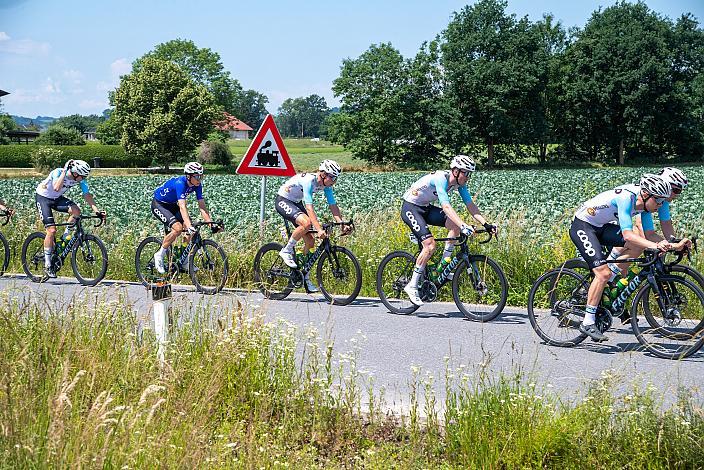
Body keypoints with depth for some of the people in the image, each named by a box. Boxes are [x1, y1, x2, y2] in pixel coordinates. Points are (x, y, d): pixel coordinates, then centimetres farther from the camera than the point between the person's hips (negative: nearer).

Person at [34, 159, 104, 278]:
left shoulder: (80, 179, -15)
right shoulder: (58, 172, -31)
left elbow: (87, 195, -16)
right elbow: (57, 188, -48)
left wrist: (97, 211, -28)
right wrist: (64, 171, -42)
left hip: (57, 198, 5)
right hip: (43, 197, -5)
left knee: (76, 211, -23)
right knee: (52, 230, -16)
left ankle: (65, 238, -2)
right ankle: (47, 265, -7)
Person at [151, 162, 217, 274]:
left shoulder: (197, 185, -13)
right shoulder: (180, 183, -34)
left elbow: (202, 206, -13)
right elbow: (182, 207, -43)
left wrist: (211, 223, -24)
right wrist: (189, 226, -53)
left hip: (172, 205, 7)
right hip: (158, 204, -7)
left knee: (191, 230, -11)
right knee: (178, 228, -27)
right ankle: (159, 255, -11)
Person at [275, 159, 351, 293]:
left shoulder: (326, 185, -9)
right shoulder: (308, 181, -32)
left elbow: (333, 206, -8)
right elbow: (309, 208, -39)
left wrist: (343, 225, -22)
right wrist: (319, 229, -47)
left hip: (296, 203, 8)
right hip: (283, 201, -8)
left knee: (310, 242, -1)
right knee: (306, 223, -34)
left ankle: (305, 278, 11)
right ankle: (286, 251, -15)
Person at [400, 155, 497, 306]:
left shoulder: (459, 183, -6)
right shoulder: (441, 179, -30)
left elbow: (470, 205, -8)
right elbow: (446, 206, -41)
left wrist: (486, 224, -21)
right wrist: (464, 226, -51)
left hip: (425, 208, 8)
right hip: (410, 208, -8)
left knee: (455, 224, -13)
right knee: (430, 245, -22)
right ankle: (412, 285, -13)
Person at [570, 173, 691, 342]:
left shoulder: (644, 202, -4)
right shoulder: (626, 197, -29)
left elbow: (649, 234, -2)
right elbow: (627, 235, -37)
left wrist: (674, 245, -15)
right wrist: (655, 246, -46)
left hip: (601, 227, 9)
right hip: (582, 226, -9)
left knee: (639, 244, -5)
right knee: (604, 273, -21)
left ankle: (599, 285, 3)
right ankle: (587, 323, -13)